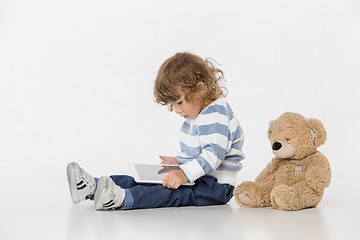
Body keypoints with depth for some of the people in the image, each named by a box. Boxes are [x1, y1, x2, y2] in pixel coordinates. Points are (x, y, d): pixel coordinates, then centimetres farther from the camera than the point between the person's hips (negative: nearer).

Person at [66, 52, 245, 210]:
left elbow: (214, 153, -30)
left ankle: (121, 199, -53)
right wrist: (179, 161, 14)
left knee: (171, 192, -32)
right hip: (195, 178, 9)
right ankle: (93, 187, -18)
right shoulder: (196, 112, 15)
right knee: (144, 180, -7)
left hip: (216, 186, -9)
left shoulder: (216, 114, -18)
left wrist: (185, 174, -38)